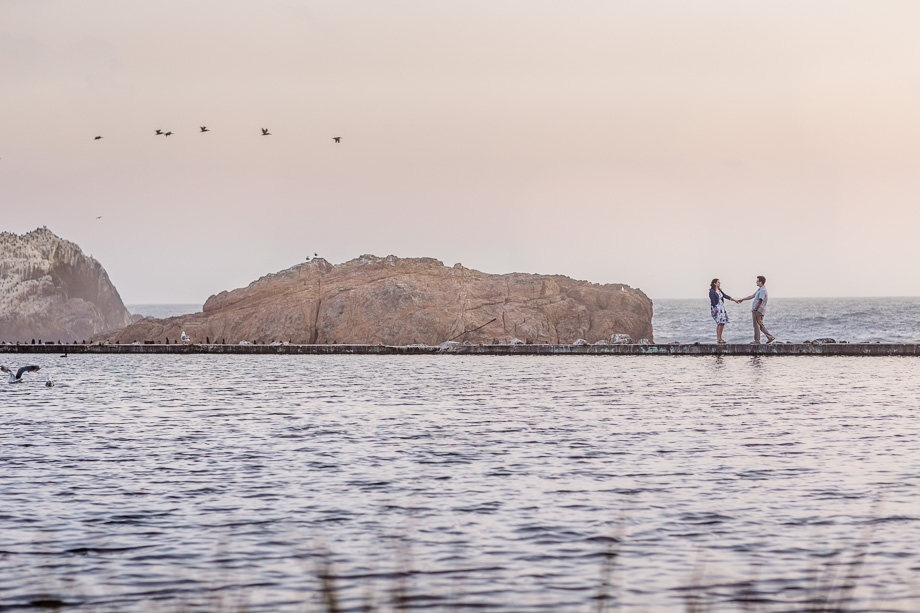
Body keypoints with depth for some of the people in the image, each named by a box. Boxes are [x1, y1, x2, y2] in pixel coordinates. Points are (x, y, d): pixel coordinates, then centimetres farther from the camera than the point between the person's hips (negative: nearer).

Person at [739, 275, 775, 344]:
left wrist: (755, 309, -15)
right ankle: (770, 337, 12)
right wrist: (743, 299, 28)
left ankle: (757, 341, 3)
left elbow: (760, 301, -22)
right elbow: (752, 296, 25)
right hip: (758, 310, 10)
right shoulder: (759, 289, 16)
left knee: (757, 325, -3)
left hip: (758, 310, -10)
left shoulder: (763, 290, -17)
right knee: (761, 325, 13)